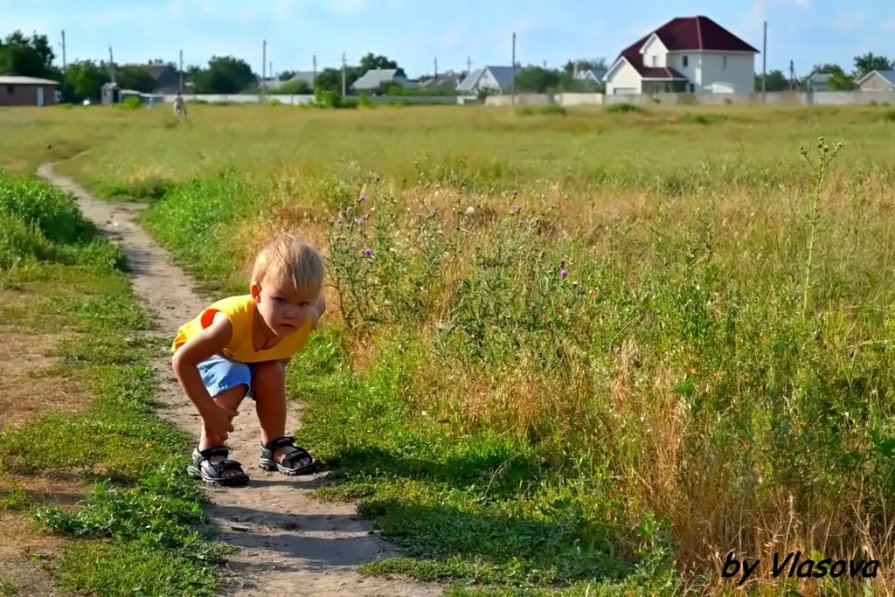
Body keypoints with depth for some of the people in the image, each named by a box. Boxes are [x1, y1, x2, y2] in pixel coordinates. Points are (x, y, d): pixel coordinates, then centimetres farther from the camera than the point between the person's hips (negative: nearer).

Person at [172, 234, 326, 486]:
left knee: (272, 373, -22)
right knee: (232, 383, -30)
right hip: (205, 354, -4)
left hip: (255, 357, 4)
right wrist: (209, 412, -37)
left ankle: (275, 447, 0)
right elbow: (181, 361, -40)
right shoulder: (233, 321, -47)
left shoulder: (307, 321, -32)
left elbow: (319, 300, -5)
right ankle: (206, 456, -13)